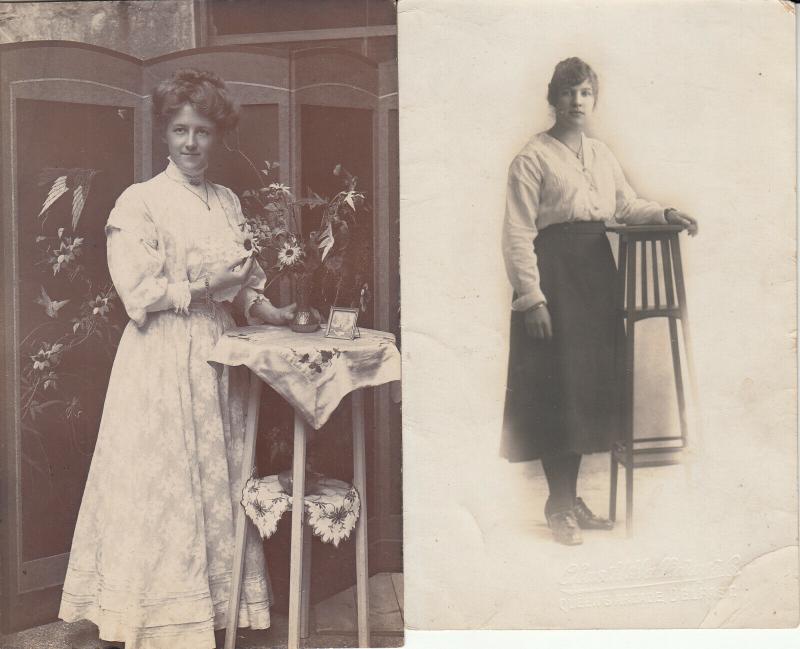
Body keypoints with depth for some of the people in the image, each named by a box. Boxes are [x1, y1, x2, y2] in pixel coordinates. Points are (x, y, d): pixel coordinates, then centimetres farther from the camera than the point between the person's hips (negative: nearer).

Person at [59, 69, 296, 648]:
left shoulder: (228, 202, 13)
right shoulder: (140, 202, -5)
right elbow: (138, 293, -13)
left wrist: (267, 312, -2)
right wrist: (210, 284, -16)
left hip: (217, 359, 6)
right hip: (162, 365, -6)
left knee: (219, 485, 9)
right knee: (164, 489, -1)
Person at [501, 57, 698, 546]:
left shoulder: (603, 156, 16)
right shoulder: (533, 158, -5)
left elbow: (627, 204, 24)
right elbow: (518, 234, -10)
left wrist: (665, 213, 5)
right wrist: (531, 297, -16)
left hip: (597, 269, 7)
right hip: (555, 271, -7)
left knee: (592, 382, 8)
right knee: (557, 386, -5)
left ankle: (571, 499, 20)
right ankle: (559, 506, 8)